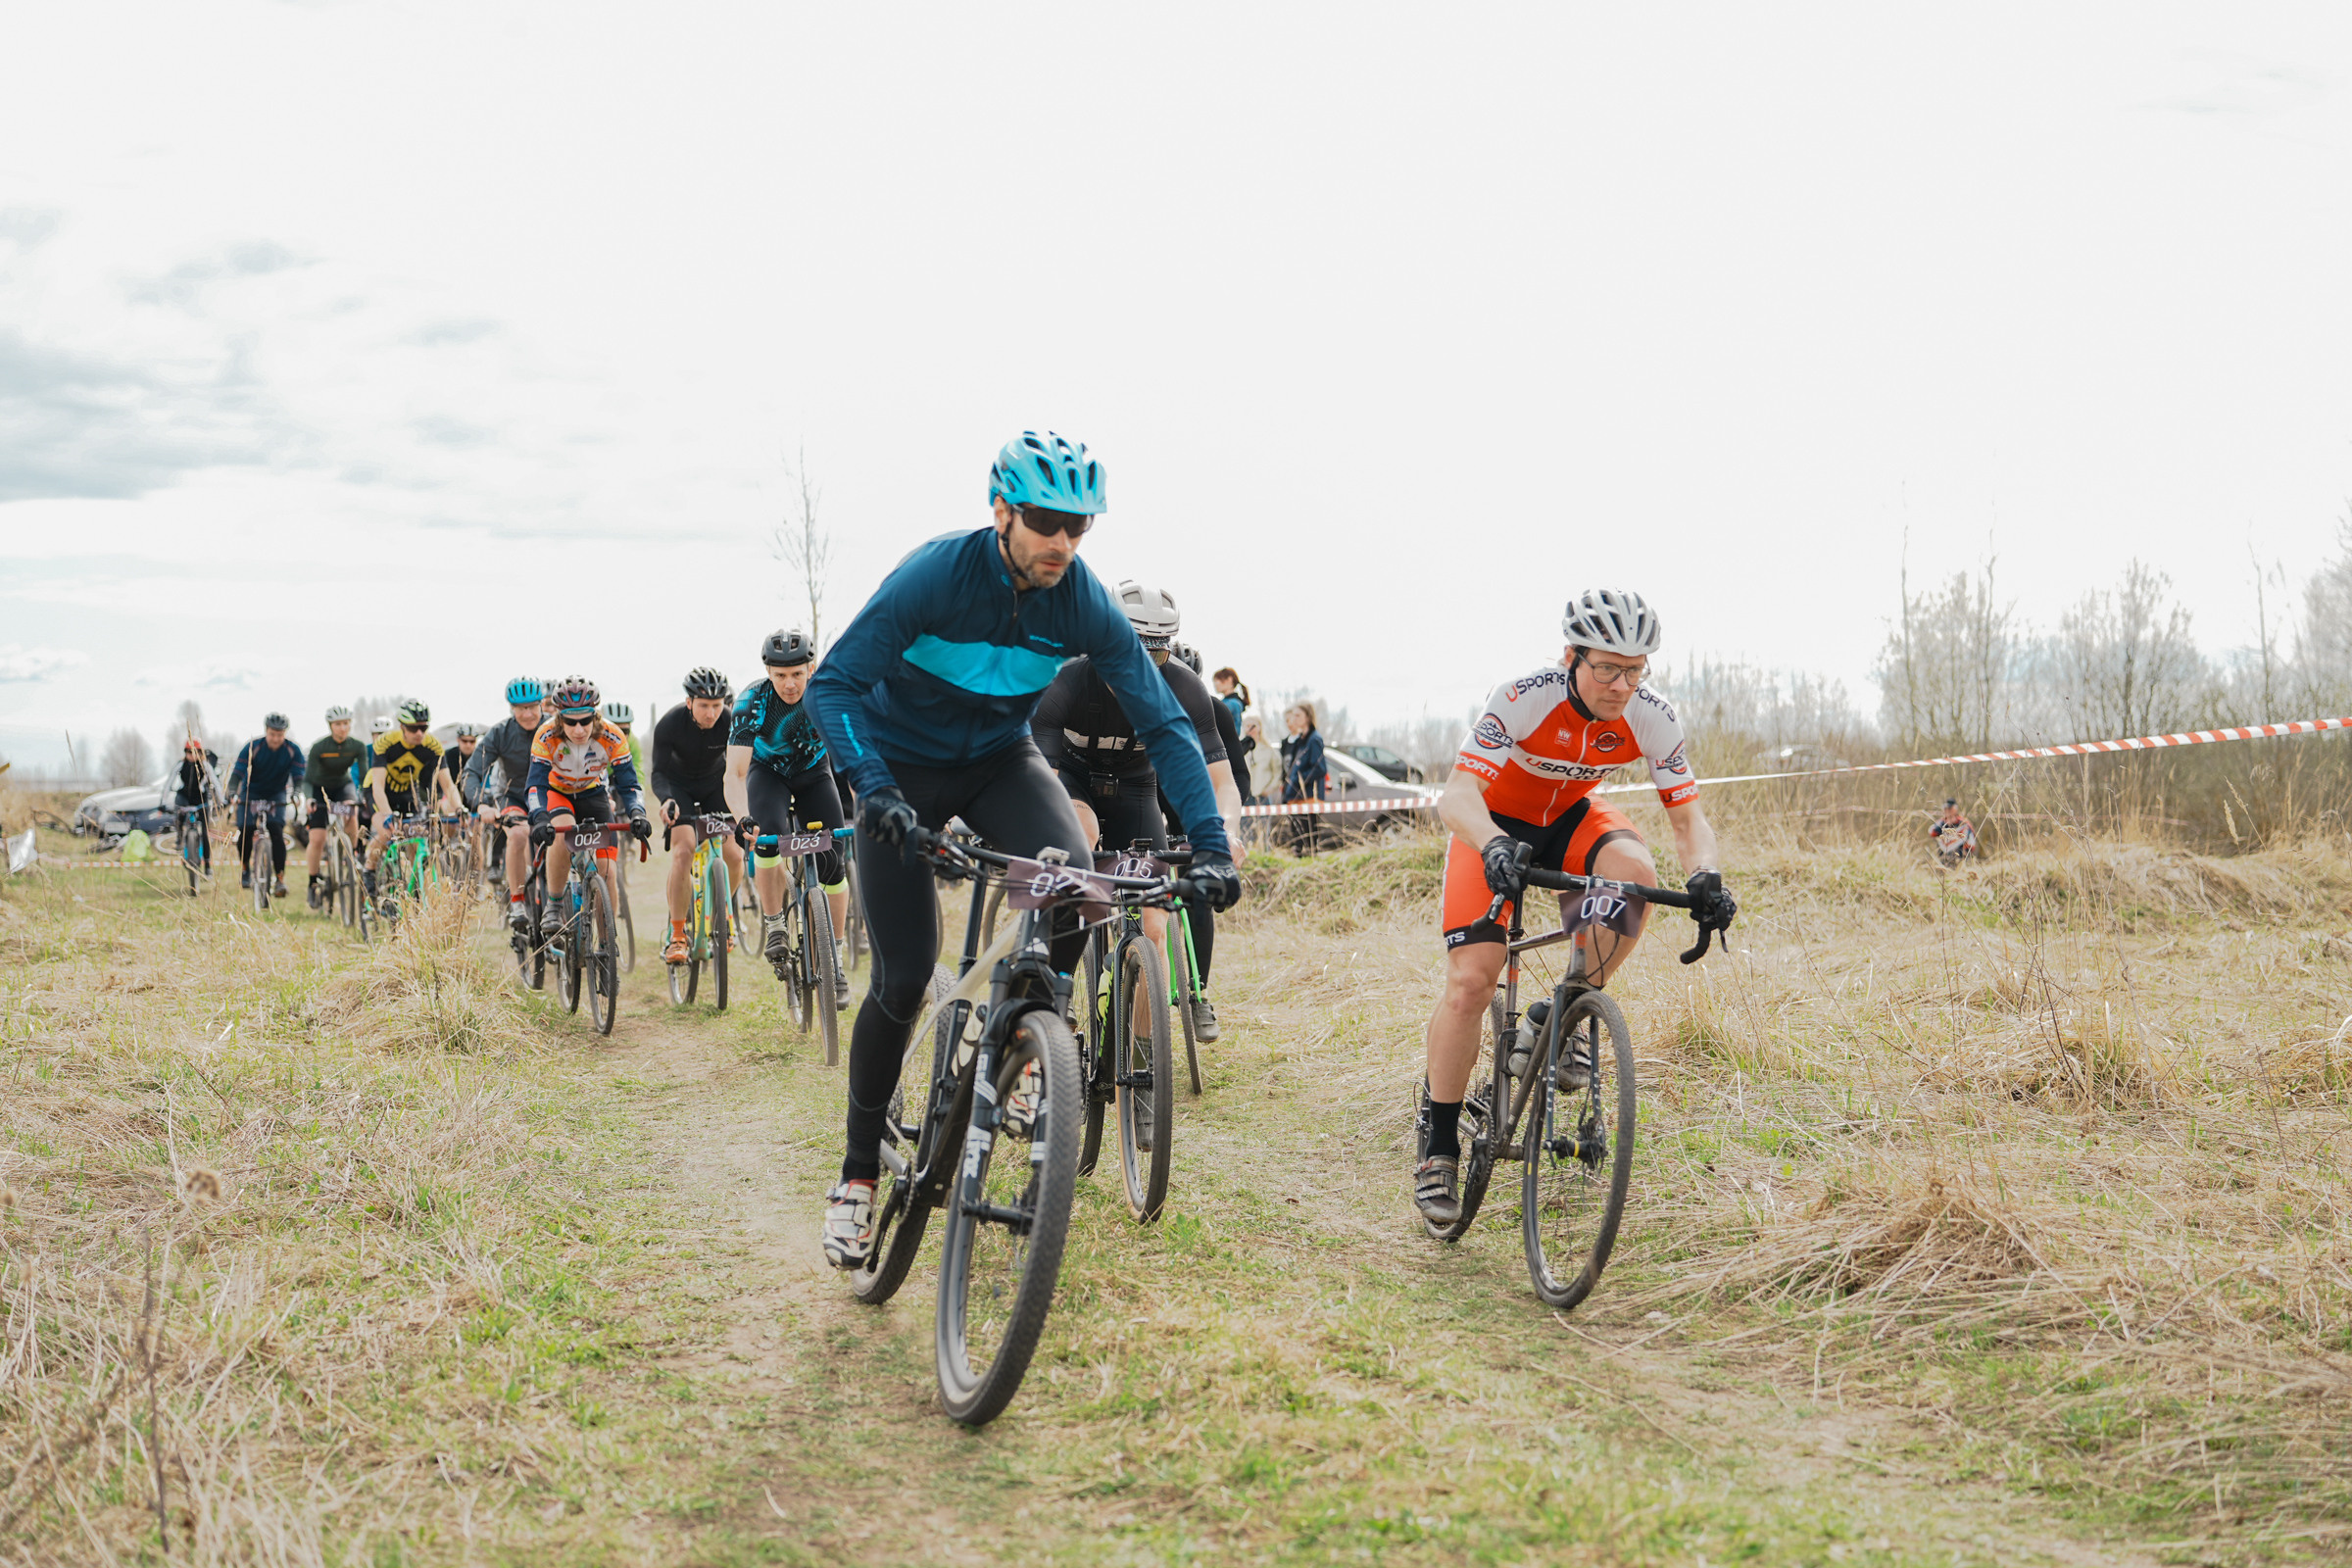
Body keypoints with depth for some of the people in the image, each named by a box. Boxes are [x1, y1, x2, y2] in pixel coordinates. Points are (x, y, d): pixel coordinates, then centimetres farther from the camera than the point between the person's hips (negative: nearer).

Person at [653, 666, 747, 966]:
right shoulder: (669, 724, -27)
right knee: (683, 852, -23)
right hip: (679, 786, -2)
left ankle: (719, 912, 19)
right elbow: (659, 772, -24)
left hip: (714, 784, 2)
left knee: (734, 855, -12)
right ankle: (677, 935, -15)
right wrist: (666, 800, -45)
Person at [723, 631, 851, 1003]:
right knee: (769, 836, -31)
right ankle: (775, 926, -11)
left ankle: (835, 959, 1)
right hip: (768, 771, -1)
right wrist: (743, 818, -55)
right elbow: (734, 773, -36)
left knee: (832, 863, -12)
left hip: (814, 771, 1)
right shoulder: (752, 702, -31)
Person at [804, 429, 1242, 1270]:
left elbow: (1164, 724, -17)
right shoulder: (933, 575, -28)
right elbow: (833, 685, -29)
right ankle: (858, 1172, 9)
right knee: (903, 977, -9)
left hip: (1001, 762, 3)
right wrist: (874, 789, -45)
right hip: (906, 769, -2)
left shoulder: (1085, 603, -19)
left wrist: (1210, 844, -27)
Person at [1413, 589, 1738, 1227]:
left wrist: (1704, 875, -39)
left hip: (1571, 818, 3)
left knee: (1635, 871, -32)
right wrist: (1493, 847, -60)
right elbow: (1456, 795, -39)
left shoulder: (1652, 719, -22)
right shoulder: (1524, 698, -32)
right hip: (1496, 823, -3)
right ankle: (1439, 1149, -1)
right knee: (1470, 982, -16)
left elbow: (1688, 816, -17)